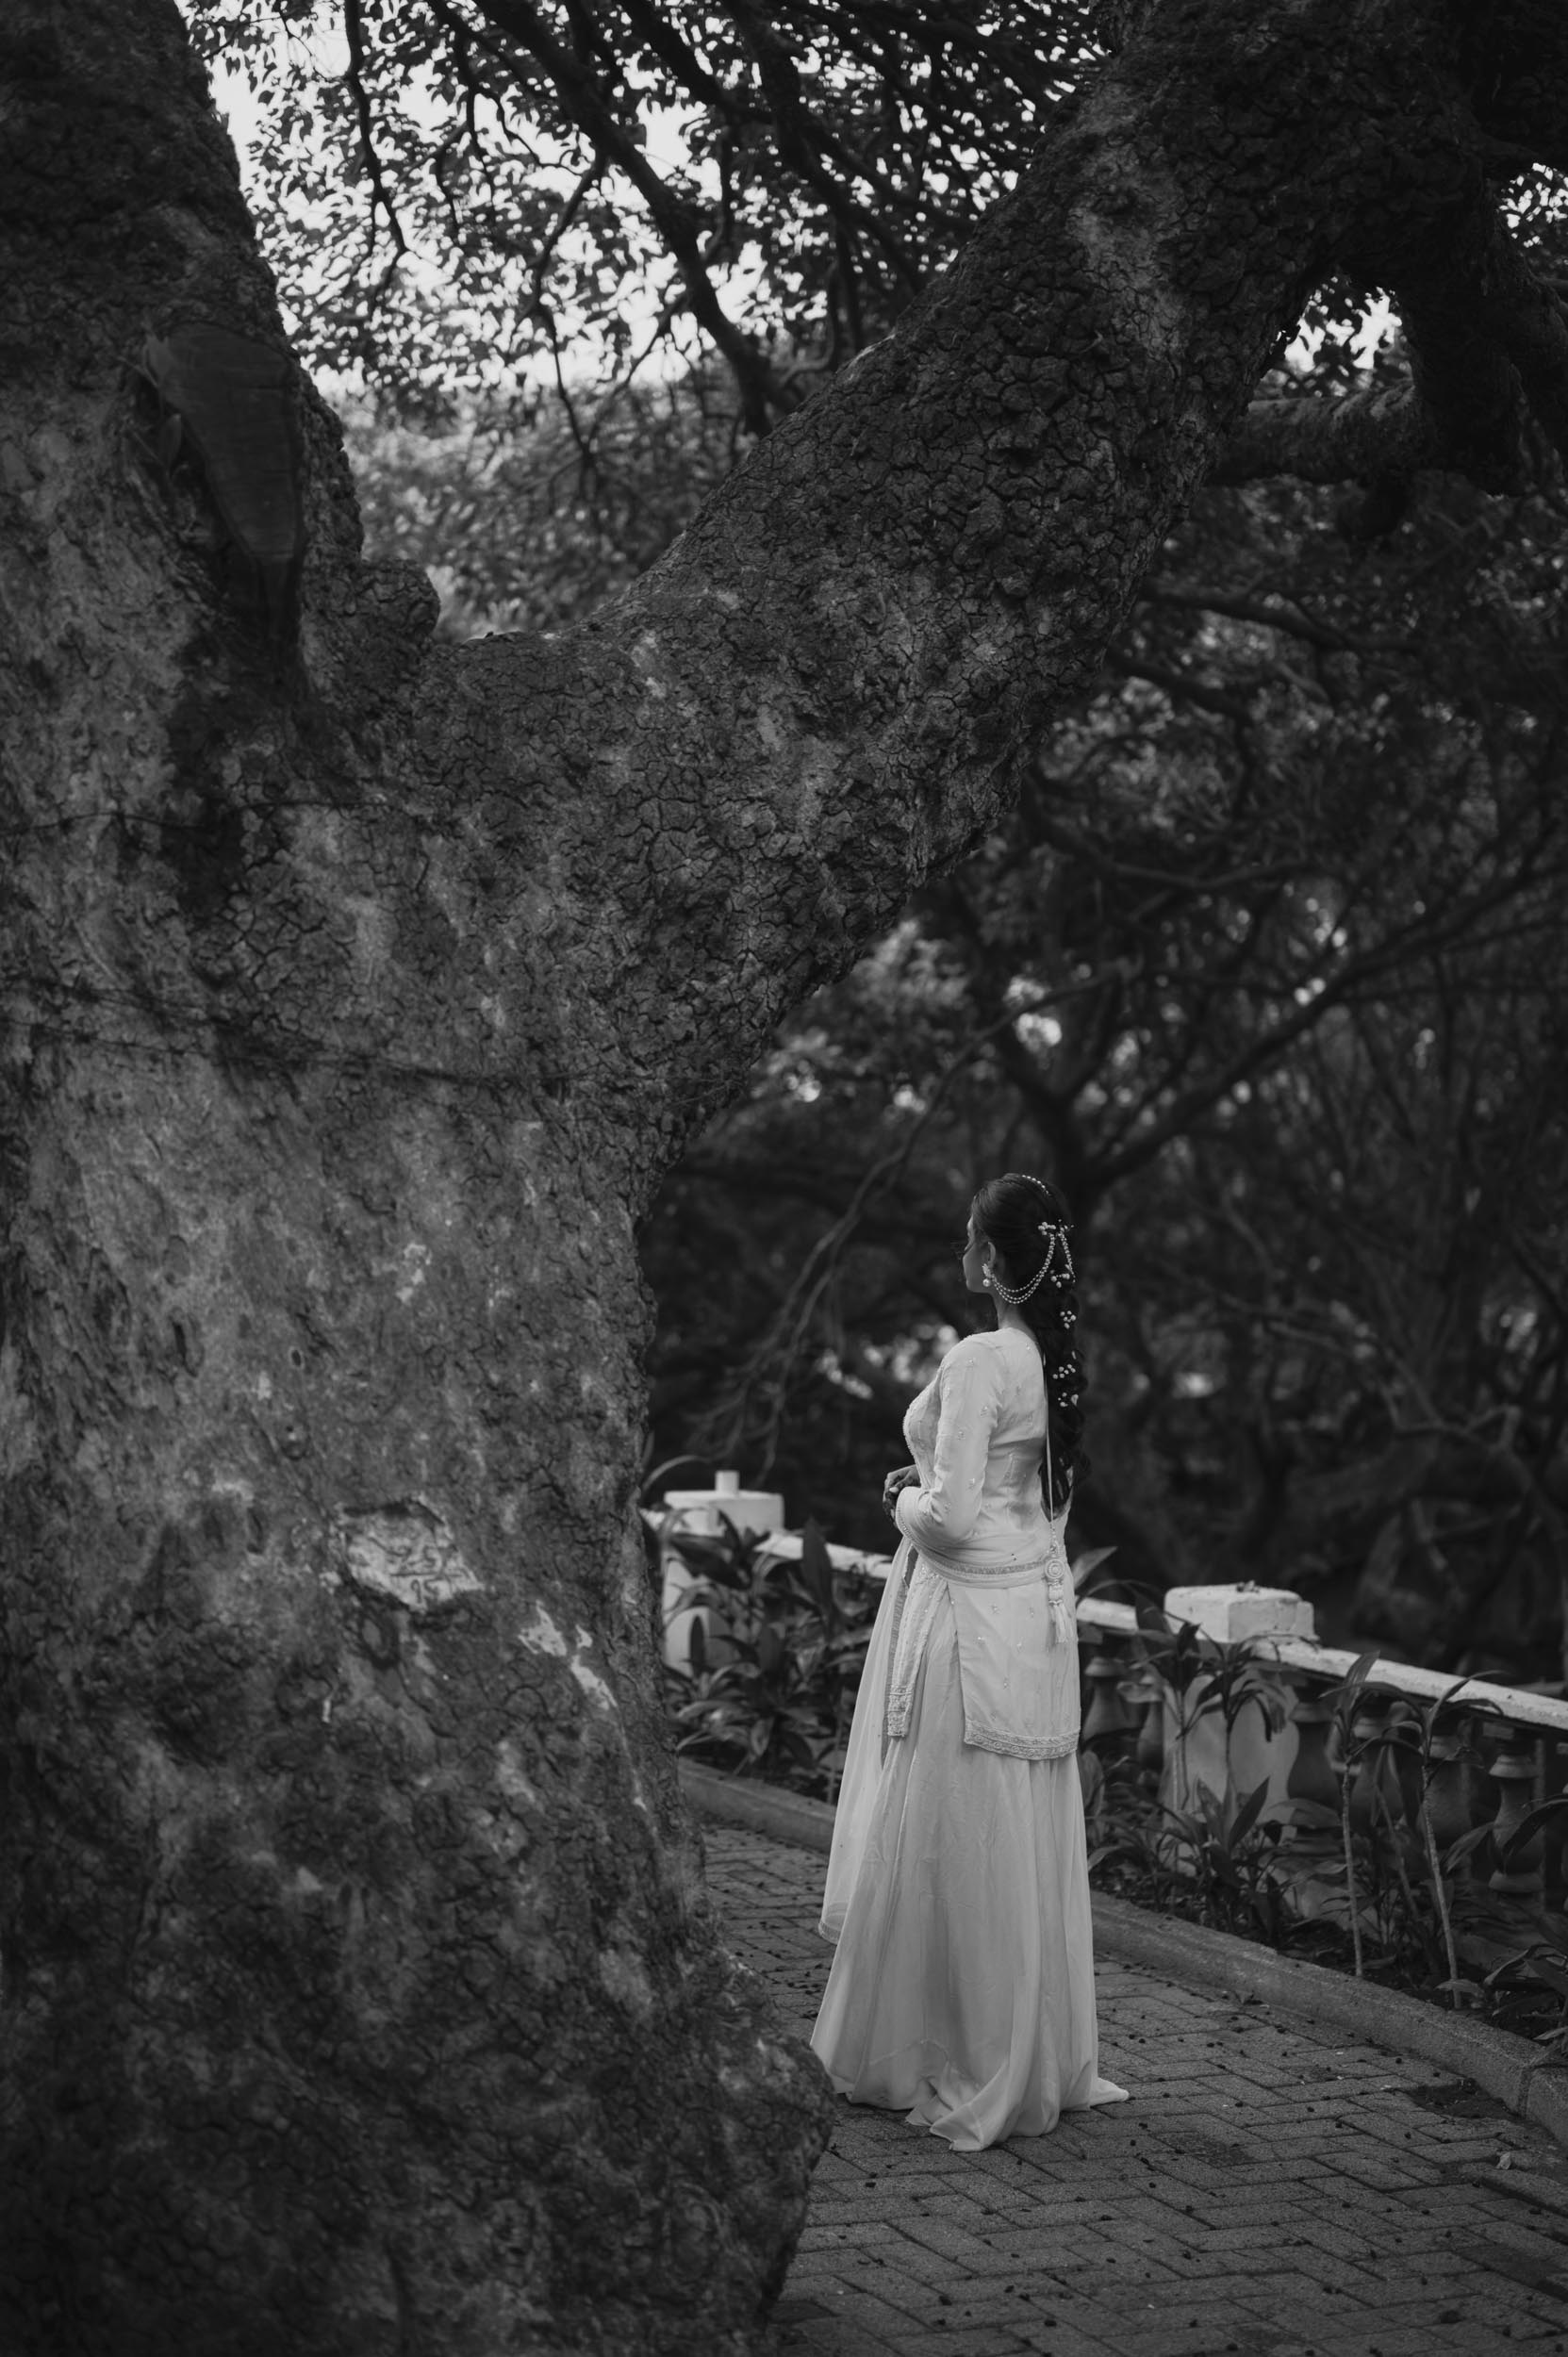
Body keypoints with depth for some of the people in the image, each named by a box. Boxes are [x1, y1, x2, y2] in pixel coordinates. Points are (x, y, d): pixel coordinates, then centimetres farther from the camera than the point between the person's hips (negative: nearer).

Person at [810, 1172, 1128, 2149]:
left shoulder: (981, 1360, -19)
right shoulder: (1056, 1359, 7)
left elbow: (953, 1515, -22)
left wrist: (906, 1500, -2)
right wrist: (932, 1483, 11)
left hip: (972, 1615, -9)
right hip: (1040, 1602, 9)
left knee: (957, 1847, 1)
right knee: (1030, 1849, 15)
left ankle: (973, 2076, 9)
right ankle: (1046, 2058, 23)